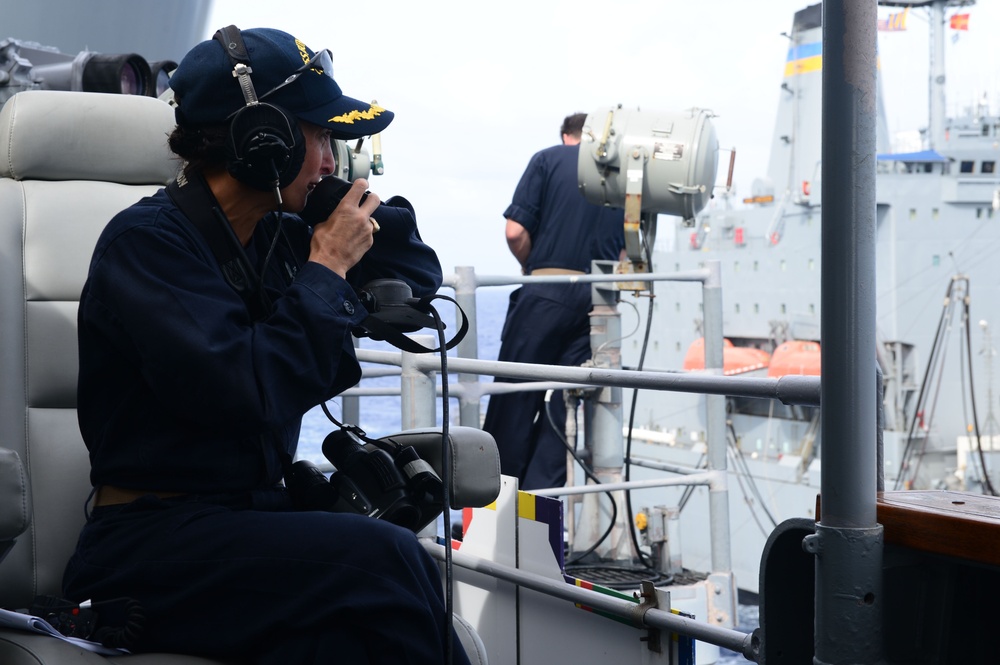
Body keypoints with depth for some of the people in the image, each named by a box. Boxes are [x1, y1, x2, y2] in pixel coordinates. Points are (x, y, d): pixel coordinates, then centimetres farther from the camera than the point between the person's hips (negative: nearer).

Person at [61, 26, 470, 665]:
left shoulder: (279, 237, 9)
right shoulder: (147, 240, -10)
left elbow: (419, 278, 25)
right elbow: (246, 394, -24)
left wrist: (368, 217, 7)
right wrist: (326, 271, -12)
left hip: (257, 514, 6)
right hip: (153, 539, -6)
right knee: (385, 558, -29)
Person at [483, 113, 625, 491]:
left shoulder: (549, 159, 3)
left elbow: (516, 232, -6)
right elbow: (629, 249, 7)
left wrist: (531, 266, 11)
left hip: (546, 293, -3)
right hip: (597, 299, 3)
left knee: (515, 397, 4)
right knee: (562, 401, 7)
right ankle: (540, 495, 4)